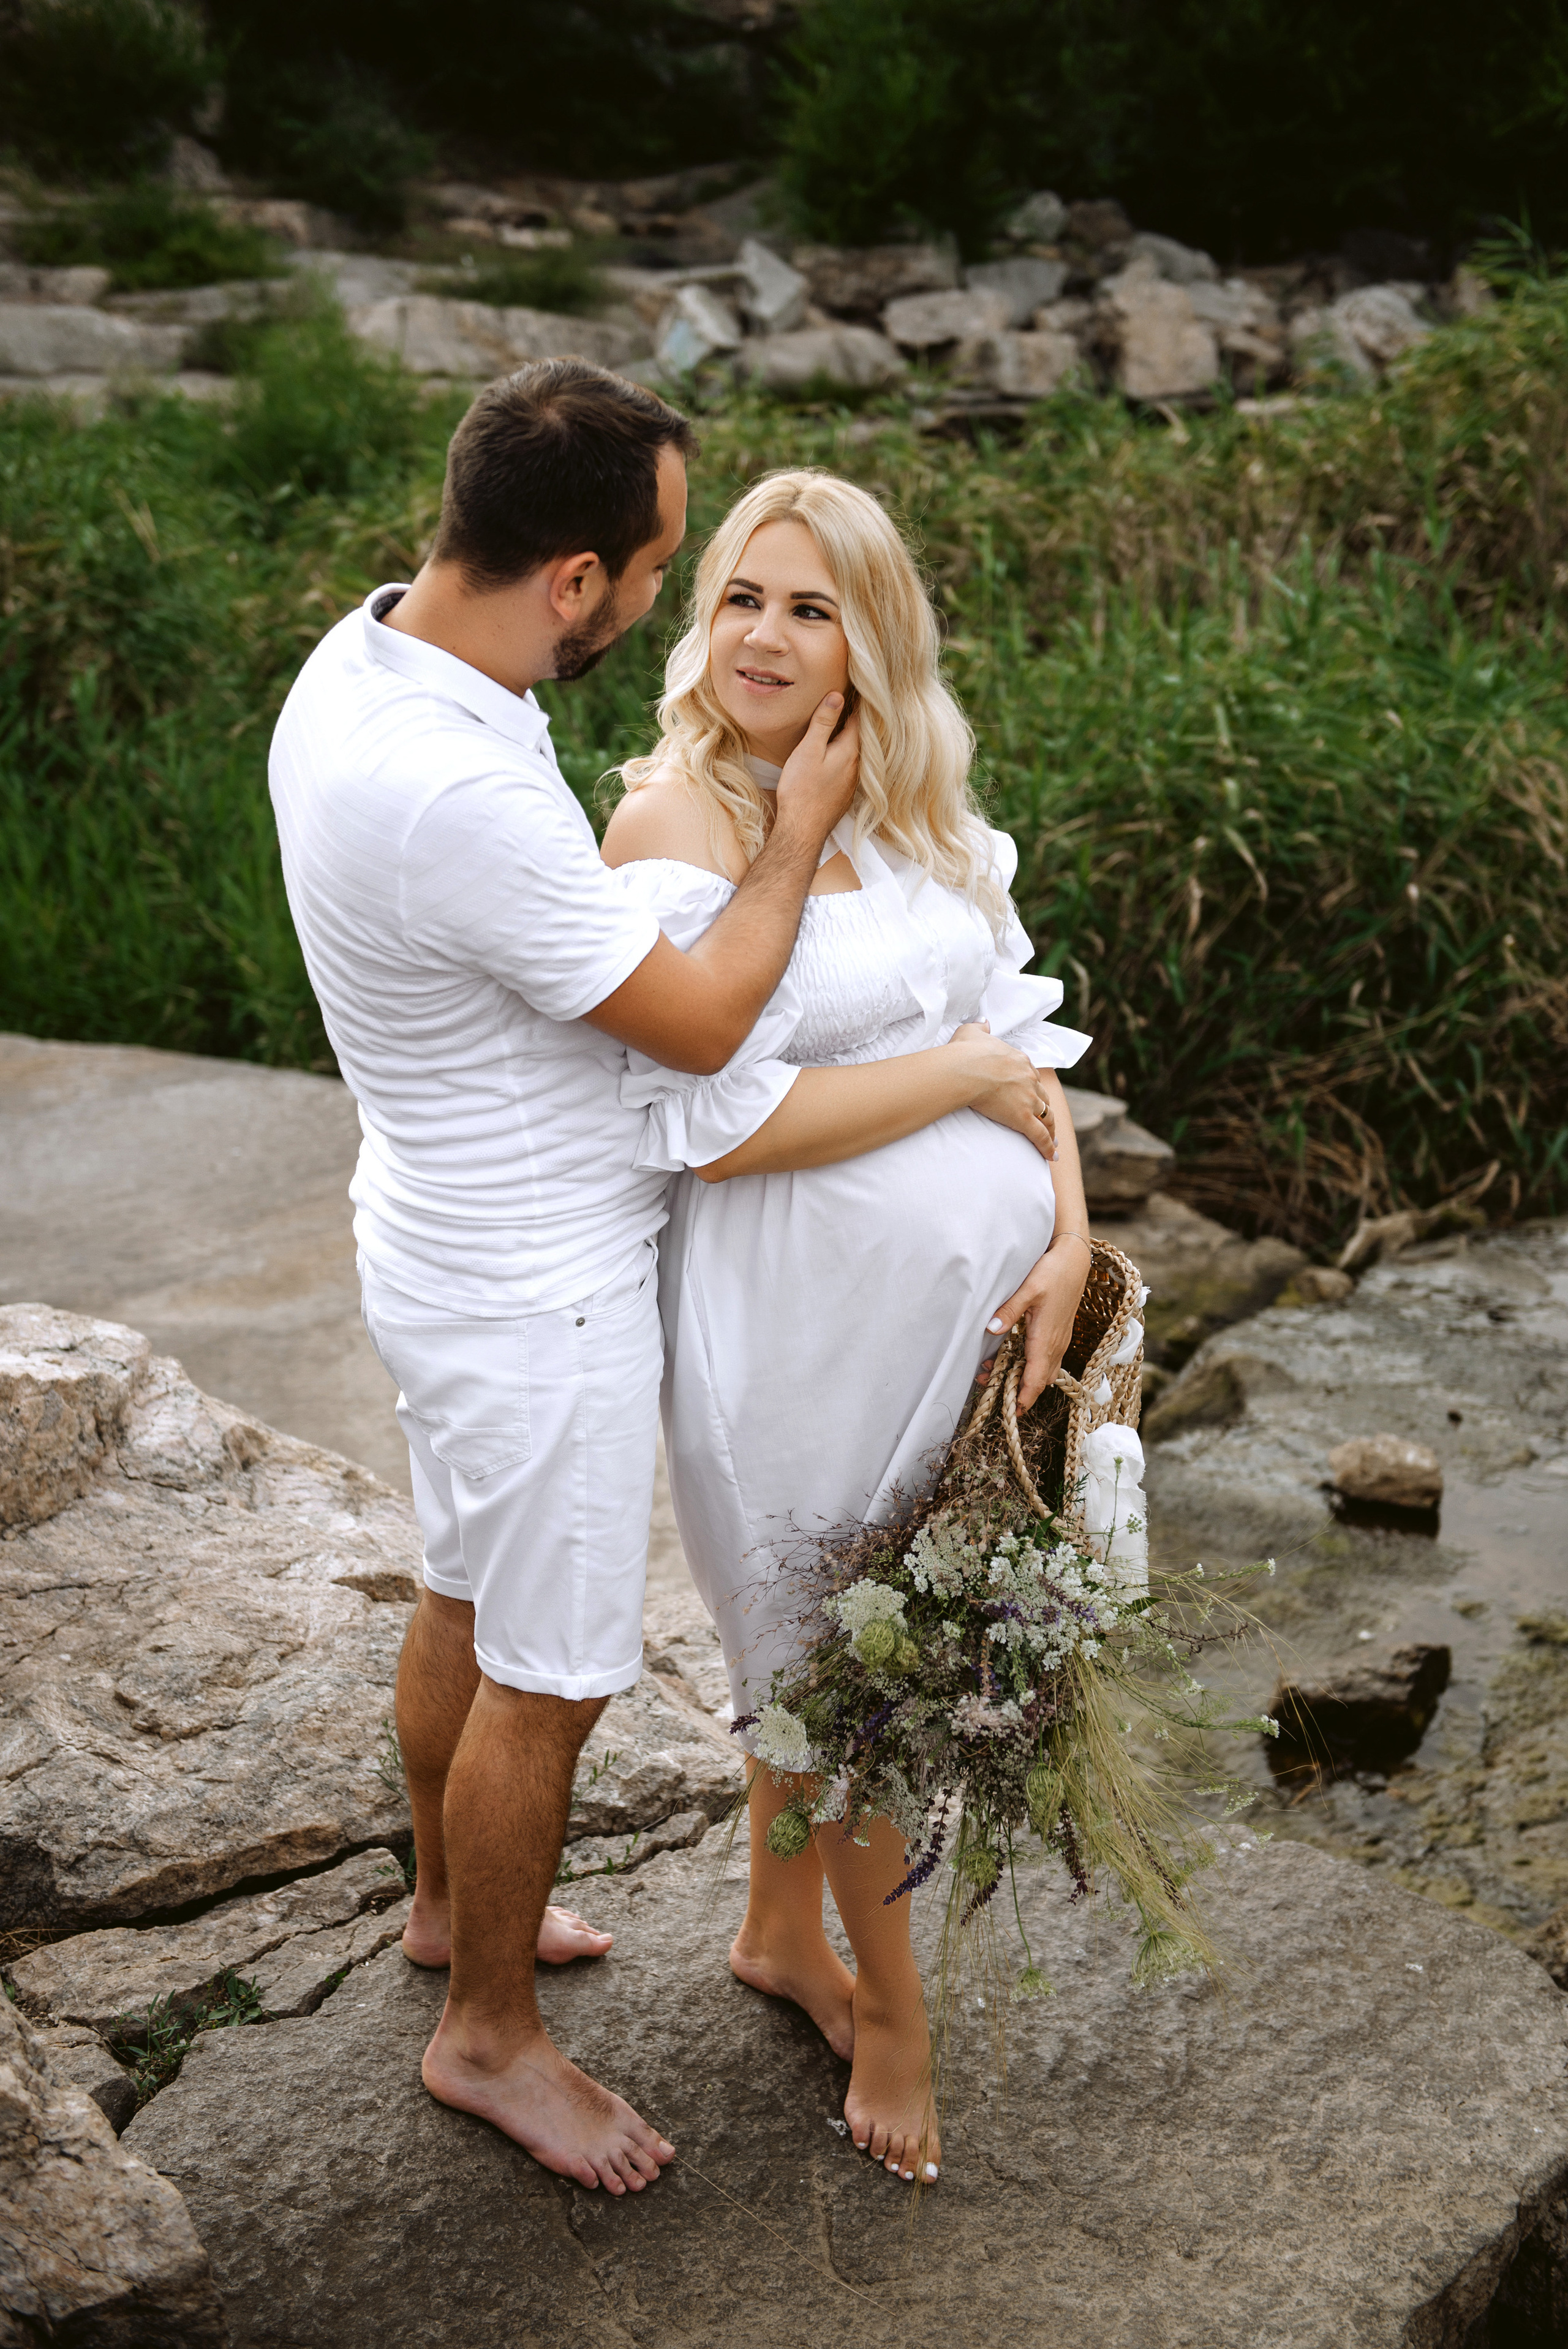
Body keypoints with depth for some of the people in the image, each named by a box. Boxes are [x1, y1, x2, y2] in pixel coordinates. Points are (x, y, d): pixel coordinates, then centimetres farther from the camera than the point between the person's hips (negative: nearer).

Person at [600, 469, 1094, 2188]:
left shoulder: (914, 803, 6)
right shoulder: (676, 821, -15)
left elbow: (1017, 1020, 8)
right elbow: (720, 1126, -22)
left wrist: (1068, 1226, -6)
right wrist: (965, 1076, -15)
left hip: (976, 1287, 6)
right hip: (807, 1315, -6)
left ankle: (776, 1934, 44)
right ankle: (887, 2001, 34)